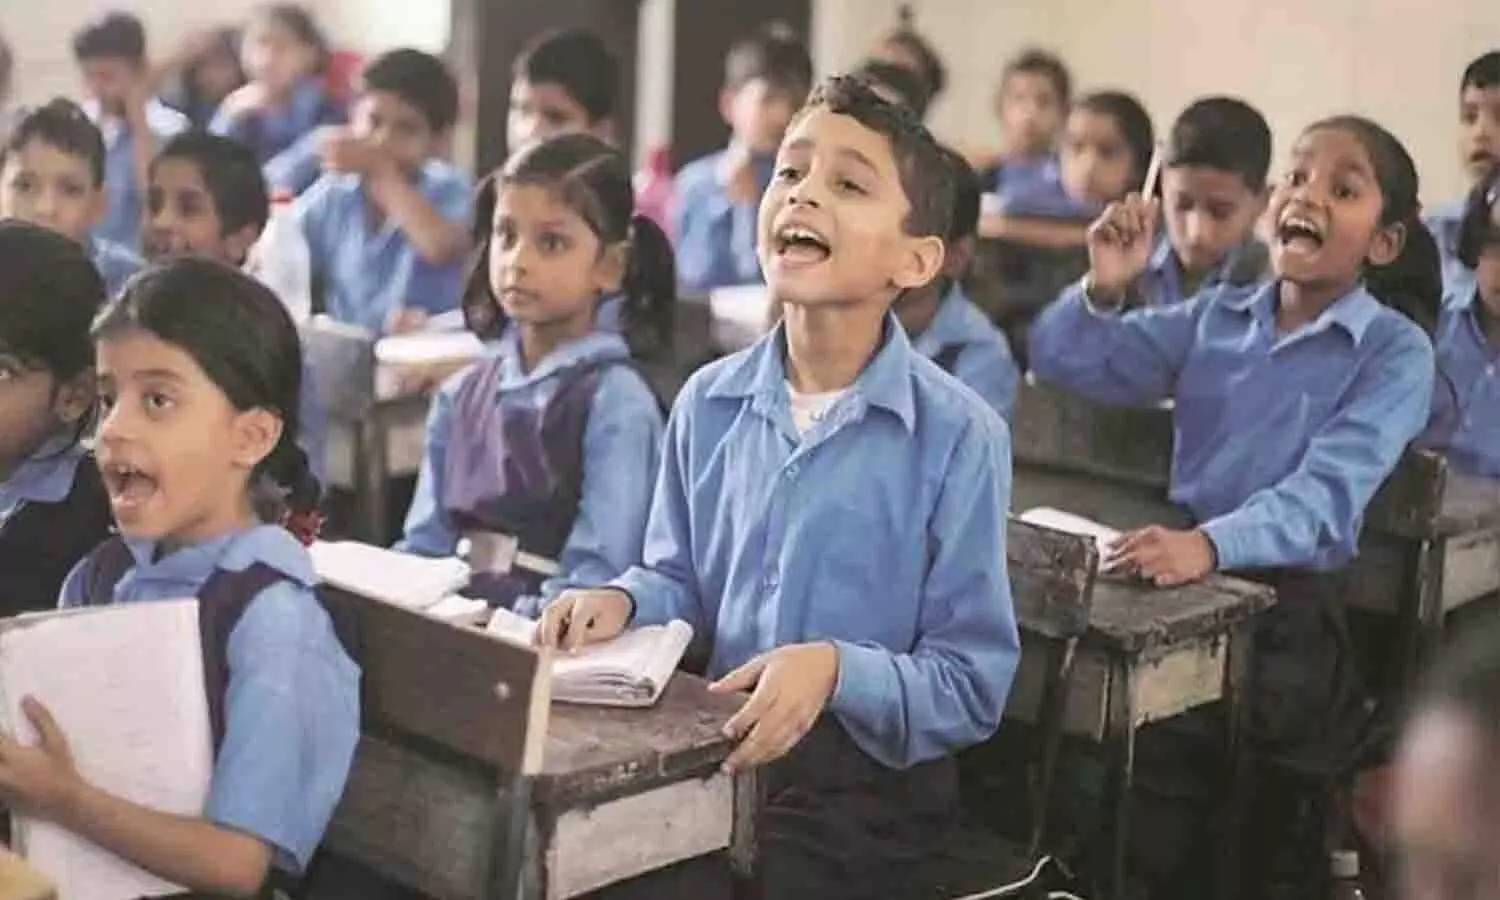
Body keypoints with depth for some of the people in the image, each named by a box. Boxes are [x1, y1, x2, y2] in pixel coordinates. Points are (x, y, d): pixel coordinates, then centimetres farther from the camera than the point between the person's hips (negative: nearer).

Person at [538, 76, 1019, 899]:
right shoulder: (709, 402, 4)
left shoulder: (959, 437, -11)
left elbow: (972, 686, -9)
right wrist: (622, 602, -3)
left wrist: (839, 672, -25)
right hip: (706, 750, 4)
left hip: (860, 780, -3)